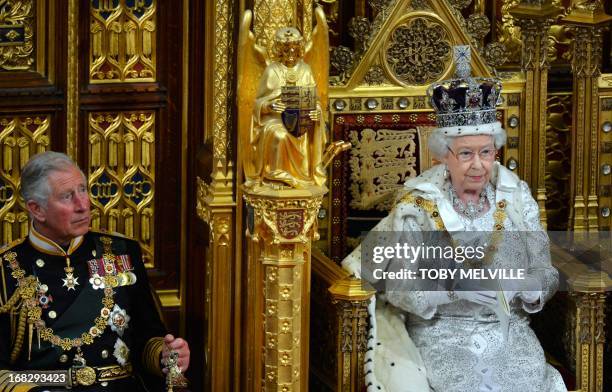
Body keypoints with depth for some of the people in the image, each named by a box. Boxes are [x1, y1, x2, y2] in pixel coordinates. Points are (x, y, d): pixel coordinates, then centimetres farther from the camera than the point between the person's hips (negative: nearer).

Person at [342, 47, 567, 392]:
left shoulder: (516, 196, 4)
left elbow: (545, 274, 5)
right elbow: (400, 287, -7)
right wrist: (453, 287, -22)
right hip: (443, 334, -2)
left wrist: (523, 286, -17)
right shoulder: (417, 205, -4)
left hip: (508, 329, 2)